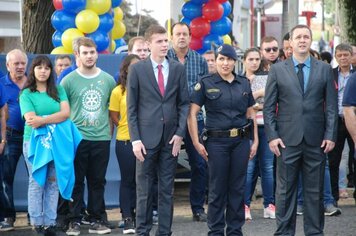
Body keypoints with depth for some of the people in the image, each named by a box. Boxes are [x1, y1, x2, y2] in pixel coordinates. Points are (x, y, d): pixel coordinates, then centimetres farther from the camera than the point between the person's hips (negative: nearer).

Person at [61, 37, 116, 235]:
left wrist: (110, 130, 8)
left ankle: (97, 220, 15)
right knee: (76, 181, 2)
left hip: (102, 138, 2)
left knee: (98, 181, 8)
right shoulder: (69, 81, -1)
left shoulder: (108, 80, 6)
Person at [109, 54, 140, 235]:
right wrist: (128, 127, -2)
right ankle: (127, 218, 8)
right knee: (127, 180, 4)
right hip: (125, 141, -2)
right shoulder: (118, 91, -1)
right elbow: (114, 117, 3)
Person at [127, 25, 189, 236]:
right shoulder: (137, 70, 0)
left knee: (167, 189, 6)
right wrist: (135, 139, -7)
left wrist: (180, 133, -2)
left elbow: (184, 103, 9)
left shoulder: (178, 69, 7)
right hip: (147, 137, -2)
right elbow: (131, 107, 0)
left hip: (171, 138, 2)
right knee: (144, 189, 2)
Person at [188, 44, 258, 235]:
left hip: (241, 141, 3)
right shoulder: (206, 83, -1)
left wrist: (255, 141, 8)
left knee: (238, 188, 7)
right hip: (217, 142, -3)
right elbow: (192, 114, -4)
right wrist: (196, 142, -9)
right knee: (217, 189, 2)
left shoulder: (244, 84, 10)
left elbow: (251, 114, 14)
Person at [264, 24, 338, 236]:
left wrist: (330, 135, -3)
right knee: (285, 190, 3)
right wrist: (272, 136, -5)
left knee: (315, 191, 6)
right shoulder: (277, 70, 5)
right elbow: (269, 107, 3)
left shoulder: (325, 69, 7)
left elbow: (331, 106, 5)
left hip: (316, 140, 1)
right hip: (287, 140, -1)